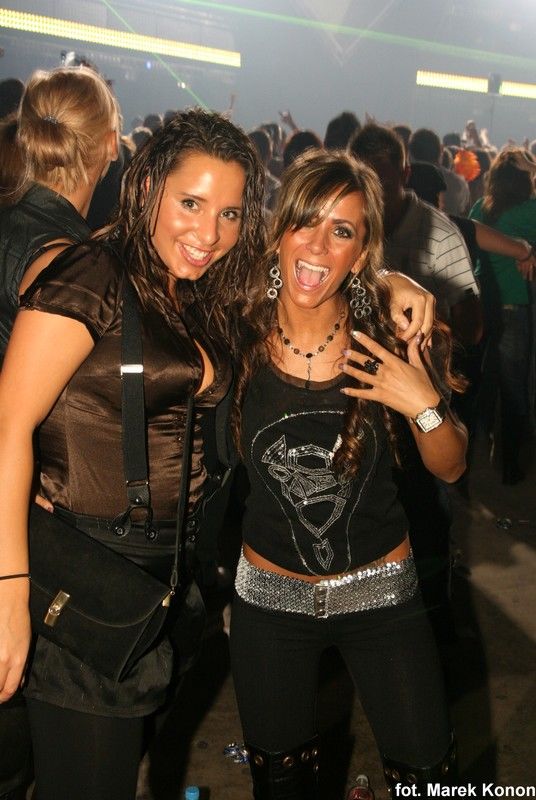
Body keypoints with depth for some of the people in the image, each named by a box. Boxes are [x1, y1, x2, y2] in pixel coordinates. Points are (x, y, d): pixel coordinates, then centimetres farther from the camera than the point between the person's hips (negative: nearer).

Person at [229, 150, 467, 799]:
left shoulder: (389, 339, -15)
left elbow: (450, 468, -5)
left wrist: (425, 407, -22)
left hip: (381, 593, 0)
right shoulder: (238, 339, -14)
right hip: (270, 597, 1)